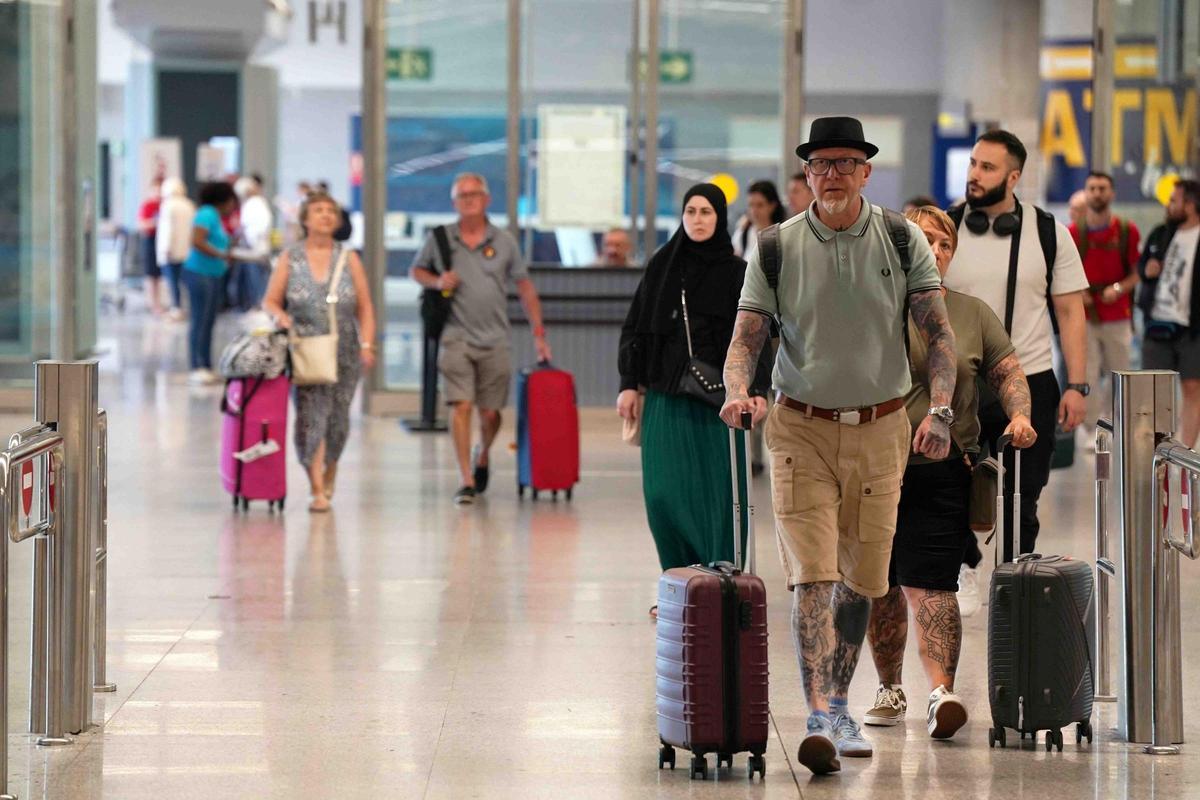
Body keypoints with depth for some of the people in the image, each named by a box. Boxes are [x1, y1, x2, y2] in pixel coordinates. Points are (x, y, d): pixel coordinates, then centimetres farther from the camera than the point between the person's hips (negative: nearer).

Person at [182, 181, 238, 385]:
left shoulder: (217, 217, 18)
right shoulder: (207, 214, -11)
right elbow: (197, 241, -21)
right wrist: (221, 255, -17)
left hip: (214, 275, 10)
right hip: (200, 273, -10)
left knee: (208, 322, 10)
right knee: (200, 322, -8)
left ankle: (207, 368, 13)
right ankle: (197, 368, -8)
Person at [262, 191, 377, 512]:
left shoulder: (349, 259, 9)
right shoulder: (290, 258, 6)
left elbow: (365, 307, 7)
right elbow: (270, 301, 5)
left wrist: (367, 344, -4)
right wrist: (279, 315, -17)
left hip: (345, 353, 2)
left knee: (337, 419, 6)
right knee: (310, 416, -13)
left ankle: (329, 475, 31)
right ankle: (317, 489, -12)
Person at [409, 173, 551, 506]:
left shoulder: (503, 242, 5)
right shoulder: (440, 239, 3)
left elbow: (525, 288, 10)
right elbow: (416, 271, 16)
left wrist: (539, 332, 6)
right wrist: (436, 281, -7)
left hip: (494, 341, 1)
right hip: (457, 337, -1)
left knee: (490, 413, 6)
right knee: (461, 406, -13)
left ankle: (482, 456, 37)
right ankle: (466, 481, -10)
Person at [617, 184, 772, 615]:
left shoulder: (737, 273, 2)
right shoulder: (661, 267, 8)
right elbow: (636, 328, 9)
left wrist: (758, 390, -15)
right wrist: (629, 384, 2)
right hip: (666, 397, 2)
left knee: (716, 492, -3)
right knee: (664, 493, -3)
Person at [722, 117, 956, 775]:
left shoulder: (903, 241, 1)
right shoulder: (777, 247, -1)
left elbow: (939, 332, -1)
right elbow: (746, 337, -1)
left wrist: (940, 410, -15)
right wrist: (737, 391, -22)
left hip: (879, 429, 2)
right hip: (801, 428, -2)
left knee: (861, 578, 9)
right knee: (812, 573, -13)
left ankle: (839, 708, 25)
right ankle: (819, 718, -20)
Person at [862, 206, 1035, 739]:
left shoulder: (974, 314, 10)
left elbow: (1007, 372, 13)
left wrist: (1019, 415, -6)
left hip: (944, 474, -1)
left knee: (930, 587, -13)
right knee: (881, 588, 8)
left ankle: (941, 694, -22)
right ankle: (890, 690, 24)